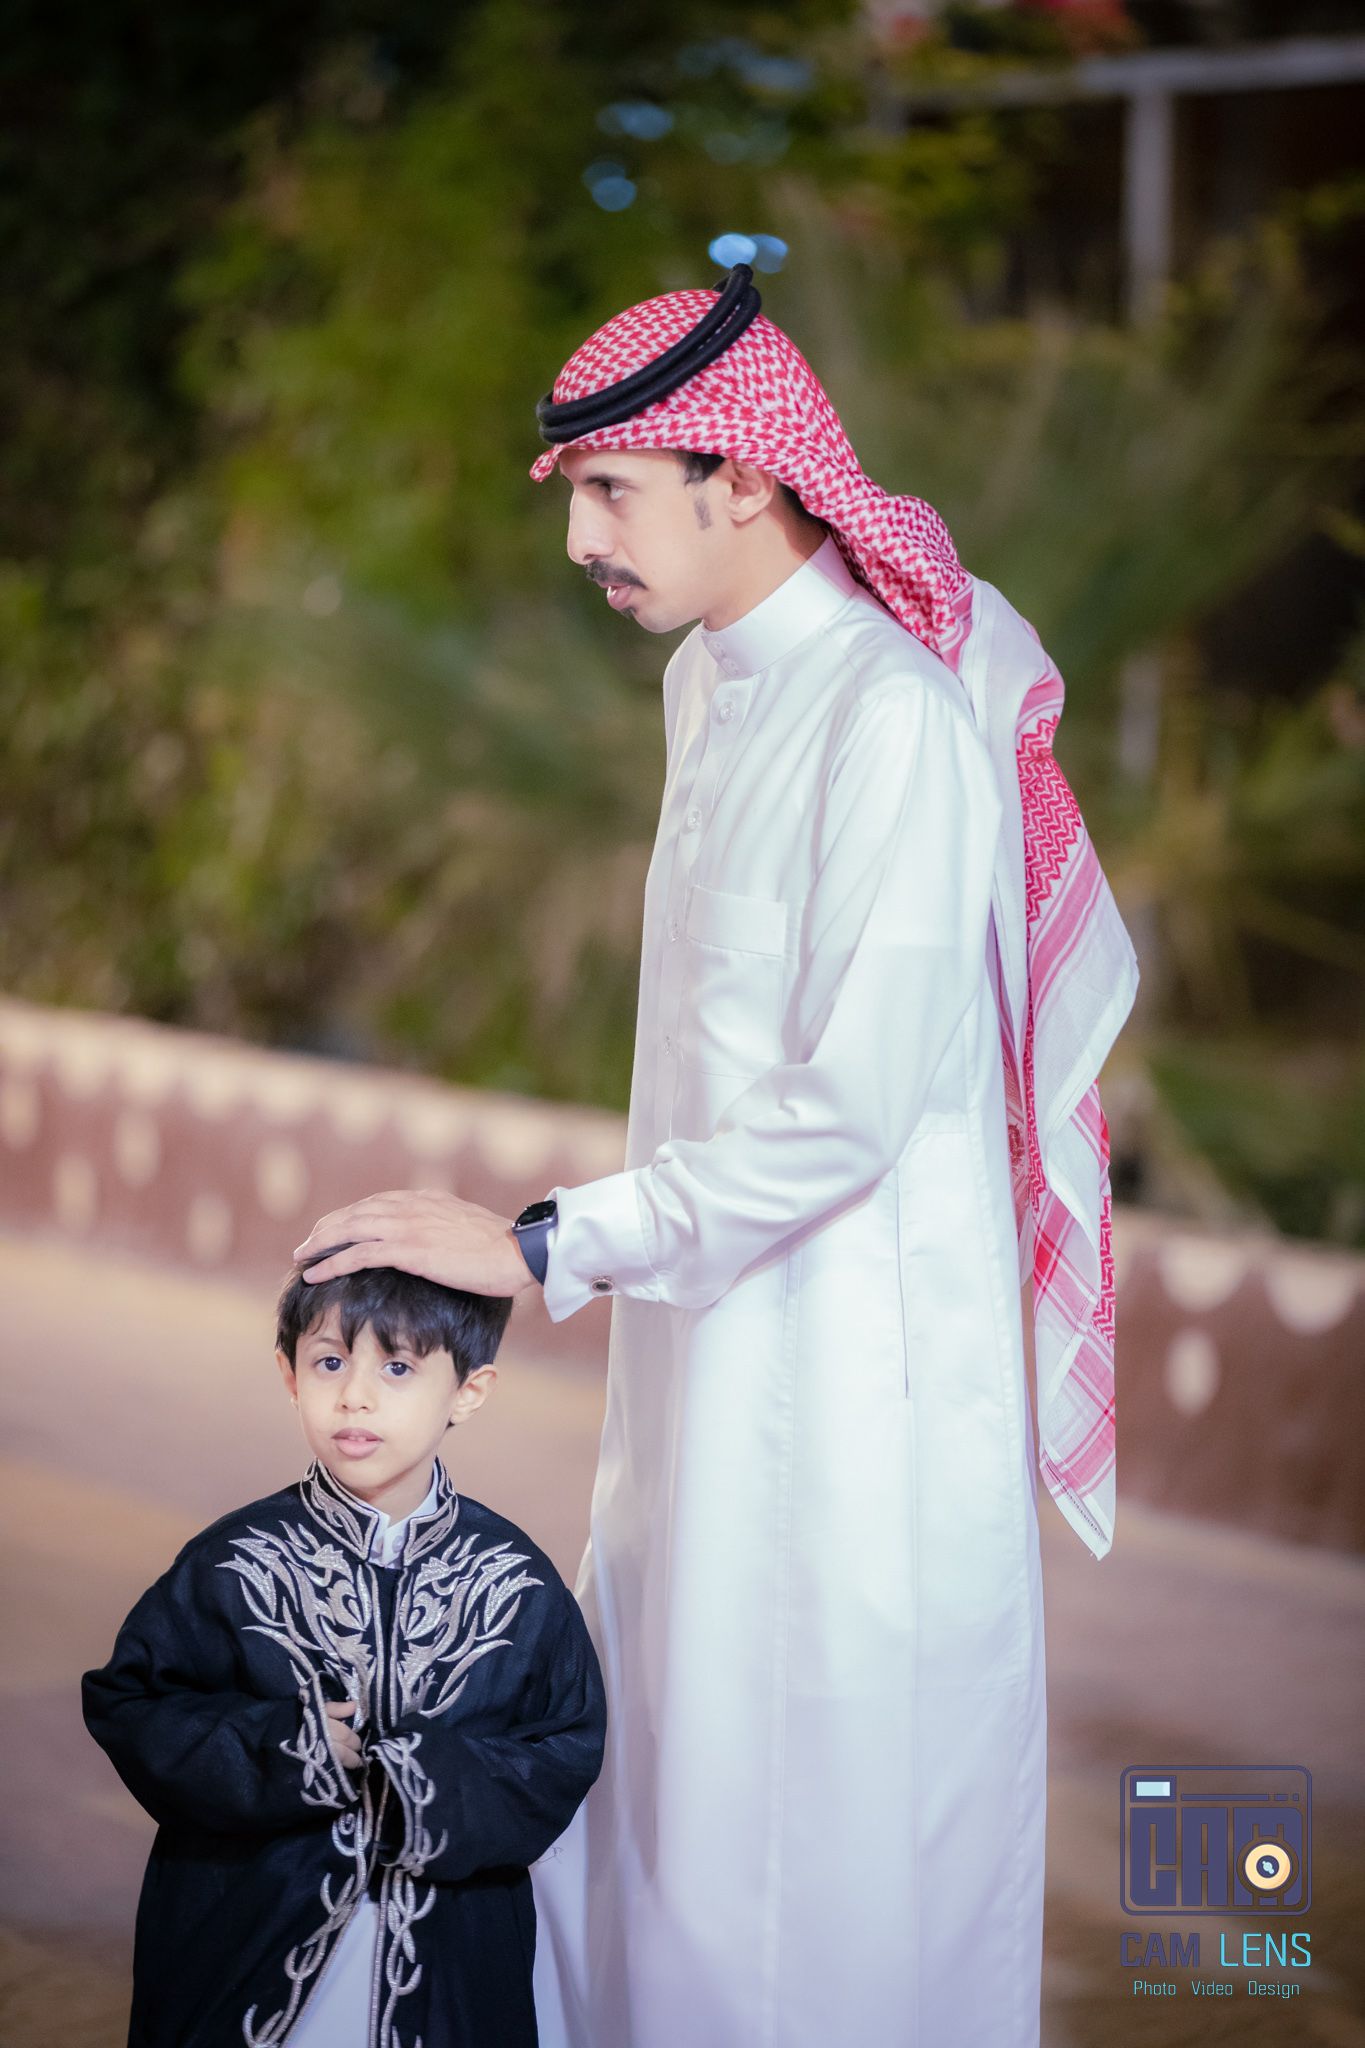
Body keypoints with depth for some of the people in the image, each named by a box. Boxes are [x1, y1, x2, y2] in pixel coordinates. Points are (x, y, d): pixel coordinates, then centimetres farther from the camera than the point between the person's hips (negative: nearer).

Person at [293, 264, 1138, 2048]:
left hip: (858, 1362, -8)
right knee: (653, 1788, 14)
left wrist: (542, 1247, -19)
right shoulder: (709, 680, 10)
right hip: (713, 1339, 8)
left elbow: (850, 1110, -24)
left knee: (836, 1857, 2)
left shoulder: (896, 718, -19)